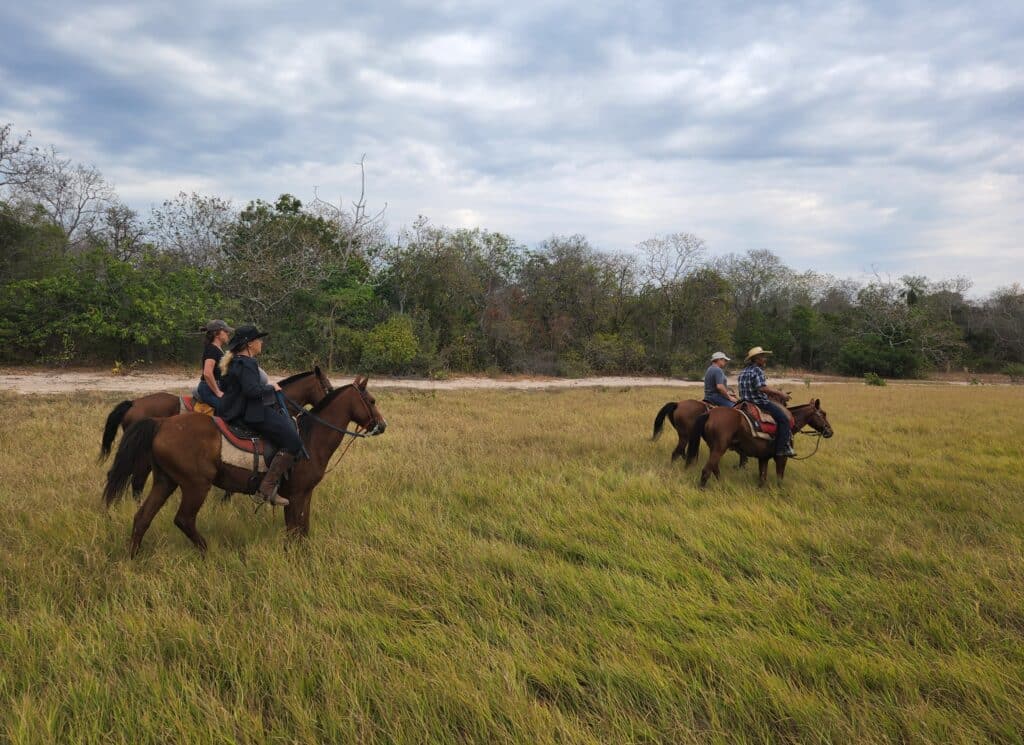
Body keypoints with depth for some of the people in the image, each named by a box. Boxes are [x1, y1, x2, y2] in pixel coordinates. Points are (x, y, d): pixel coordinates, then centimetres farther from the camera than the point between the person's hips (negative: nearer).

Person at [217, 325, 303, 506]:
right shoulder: (245, 364, -18)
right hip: (253, 413, -12)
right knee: (293, 443, -17)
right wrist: (272, 388, -15)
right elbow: (252, 390, -30)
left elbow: (223, 386, 25)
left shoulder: (235, 361, 15)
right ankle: (267, 488, -18)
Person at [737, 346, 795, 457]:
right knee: (784, 418, -10)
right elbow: (762, 388, -26)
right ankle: (782, 449, -15)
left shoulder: (744, 371, 15)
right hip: (760, 402, -10)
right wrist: (780, 393, -18)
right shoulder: (757, 370, -15)